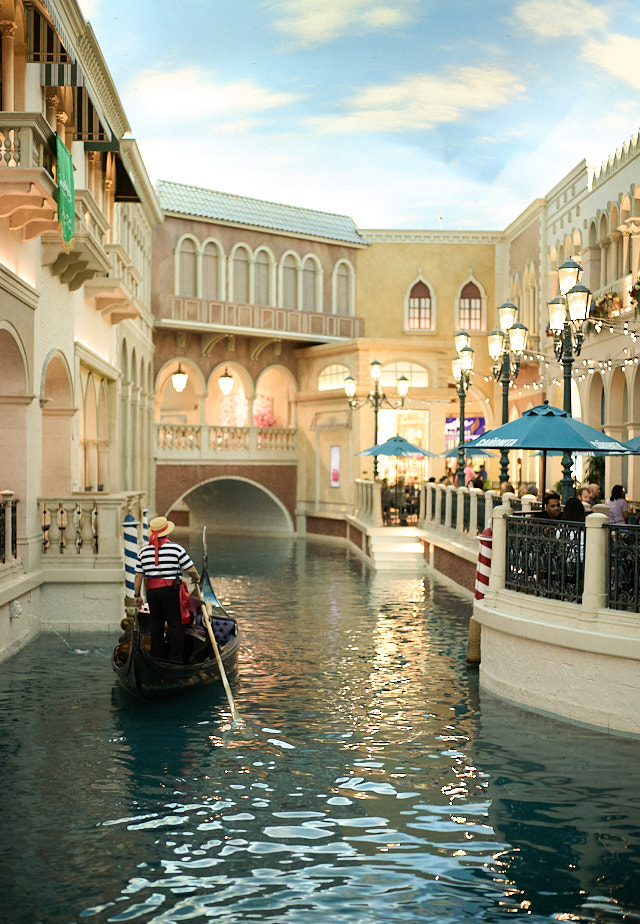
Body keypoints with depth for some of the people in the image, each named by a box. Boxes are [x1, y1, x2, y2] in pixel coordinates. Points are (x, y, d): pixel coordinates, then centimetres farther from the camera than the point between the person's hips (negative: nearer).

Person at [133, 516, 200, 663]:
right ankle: (176, 658, -3)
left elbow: (138, 575, 6)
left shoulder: (144, 551, 6)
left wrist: (137, 595, 14)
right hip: (170, 590, -4)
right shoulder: (176, 548, -6)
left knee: (156, 624, 12)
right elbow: (191, 570, -7)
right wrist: (196, 579, 14)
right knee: (175, 625, 0)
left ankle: (156, 658, 16)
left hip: (151, 591, 4)